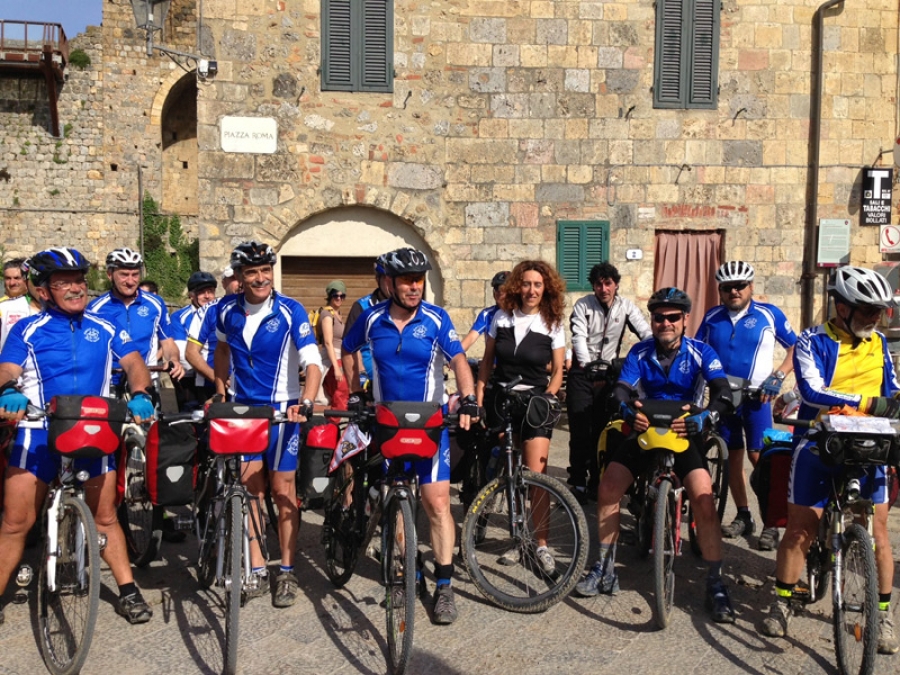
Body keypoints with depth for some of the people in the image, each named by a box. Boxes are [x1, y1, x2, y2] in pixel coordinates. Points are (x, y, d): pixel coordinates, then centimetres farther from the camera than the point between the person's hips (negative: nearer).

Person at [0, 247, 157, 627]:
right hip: (38, 432, -1)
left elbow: (134, 363, -1)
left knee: (104, 517, 8)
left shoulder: (104, 329, 8)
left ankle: (127, 592, 17)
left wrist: (139, 394, -21)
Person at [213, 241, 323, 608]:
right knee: (249, 487, 3)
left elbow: (313, 363, -20)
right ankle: (256, 568, 13)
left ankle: (287, 571, 12)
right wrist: (219, 391, 16)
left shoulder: (291, 311, -14)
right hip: (242, 408, 3)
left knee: (282, 489, 0)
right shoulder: (227, 310, -2)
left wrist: (305, 403, -35)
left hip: (282, 408, -3)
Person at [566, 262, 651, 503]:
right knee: (580, 428, -7)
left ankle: (597, 481, 16)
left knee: (603, 428, 4)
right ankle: (578, 482, 2)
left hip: (608, 372, 2)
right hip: (582, 371, -2)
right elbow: (579, 338, -17)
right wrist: (588, 366, -31)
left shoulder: (626, 307, -1)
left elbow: (646, 333, -11)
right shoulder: (582, 306, -7)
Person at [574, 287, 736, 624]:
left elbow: (723, 393, -21)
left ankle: (715, 583, -8)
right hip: (646, 429, 3)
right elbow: (621, 391, -13)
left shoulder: (700, 352, -9)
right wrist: (629, 412, -37)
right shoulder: (640, 352, -2)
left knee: (703, 498, -24)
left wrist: (704, 418, -42)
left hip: (684, 433, -3)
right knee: (608, 485, -13)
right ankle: (604, 569, 2)